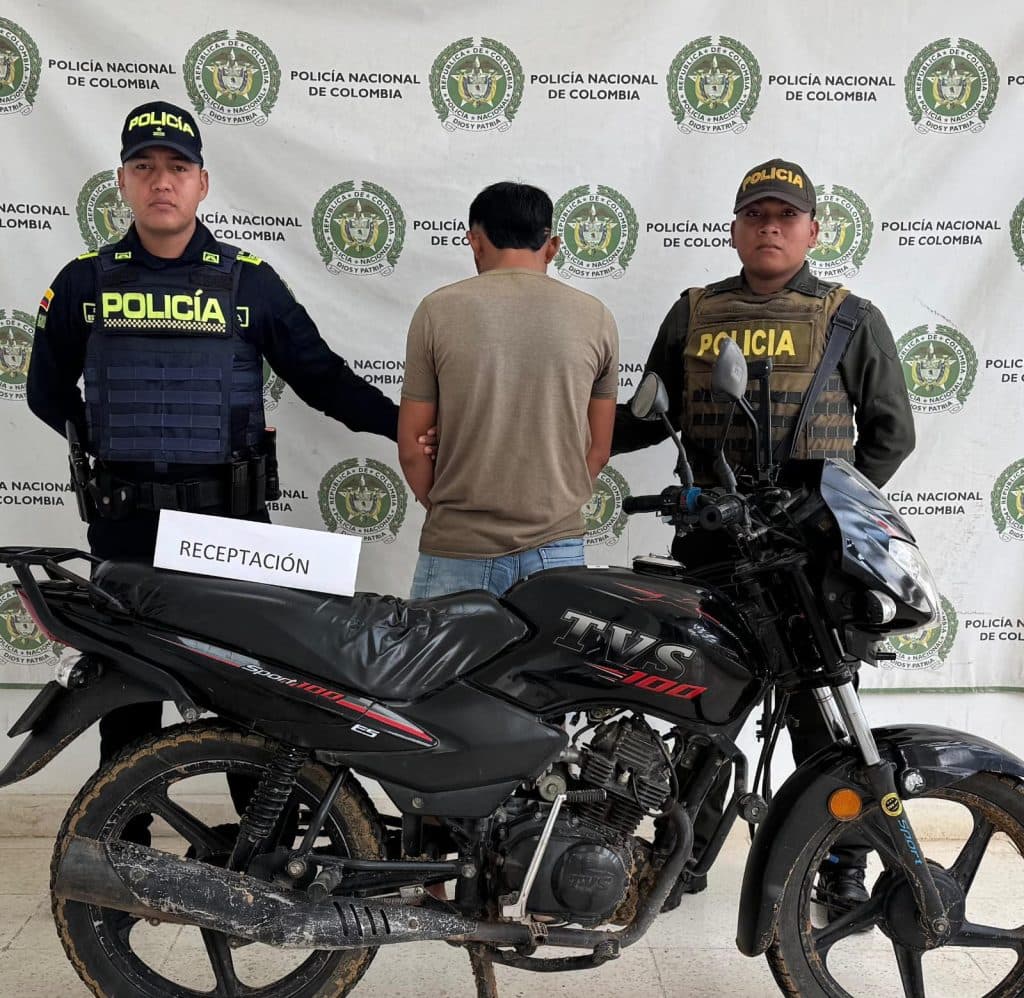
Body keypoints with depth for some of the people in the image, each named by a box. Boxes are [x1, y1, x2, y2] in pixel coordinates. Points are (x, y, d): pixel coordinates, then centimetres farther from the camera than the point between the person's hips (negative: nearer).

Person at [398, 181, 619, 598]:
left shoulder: (438, 310, -4)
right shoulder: (595, 317, 2)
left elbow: (412, 446, 0)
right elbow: (597, 449, 8)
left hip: (456, 551, -2)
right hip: (556, 549, 2)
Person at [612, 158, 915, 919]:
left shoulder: (852, 319, 4)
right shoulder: (693, 314, 10)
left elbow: (890, 432, 7)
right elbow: (648, 417, 13)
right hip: (710, 546, 3)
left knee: (822, 711, 5)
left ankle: (843, 864, 23)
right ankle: (686, 851, 30)